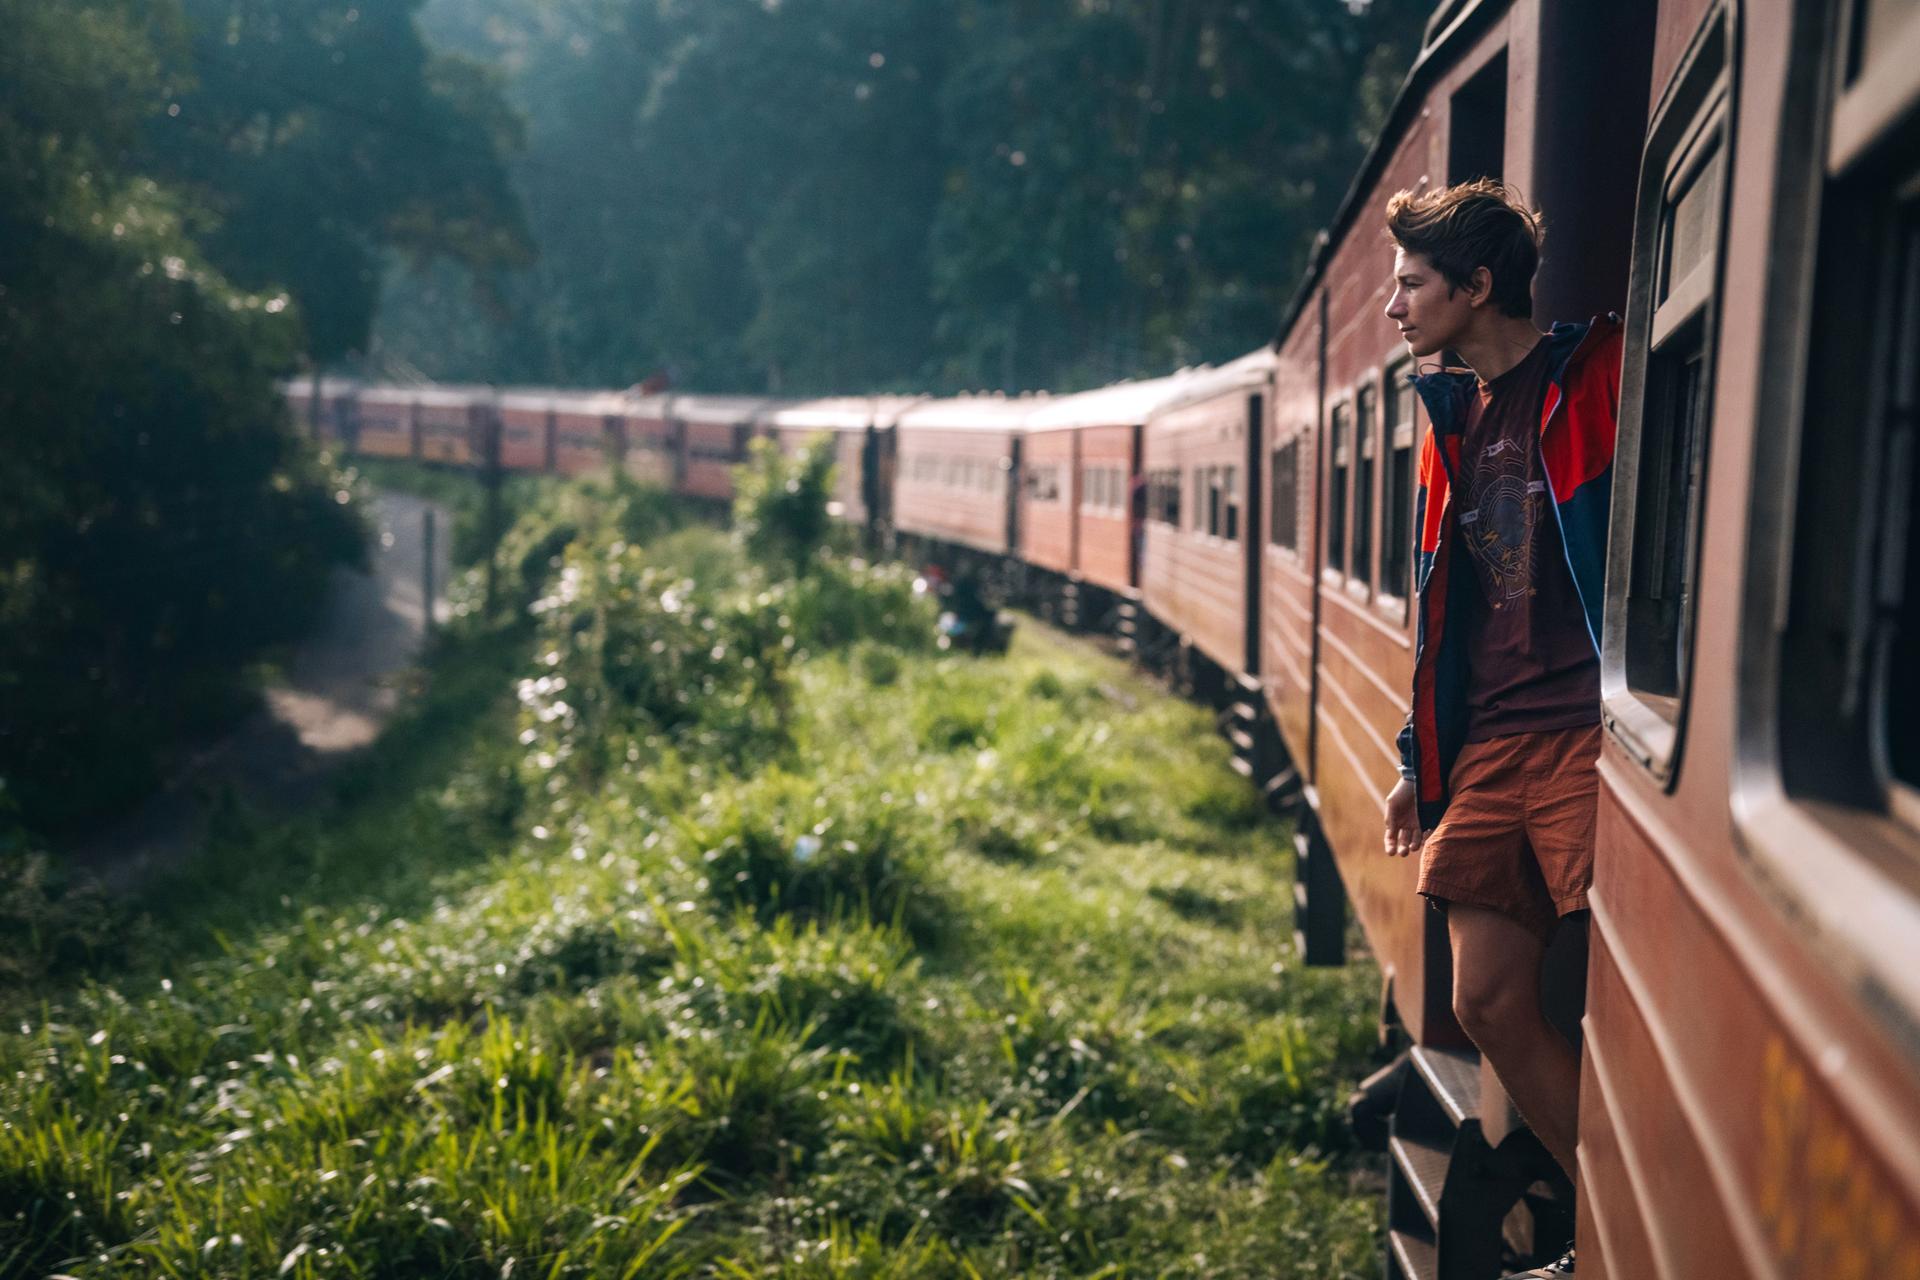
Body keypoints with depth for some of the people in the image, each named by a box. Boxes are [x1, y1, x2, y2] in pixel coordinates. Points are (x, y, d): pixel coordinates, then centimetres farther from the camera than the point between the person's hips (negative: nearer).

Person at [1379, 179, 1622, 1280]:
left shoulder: (1601, 376, -5)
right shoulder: (1455, 417, 18)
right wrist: (1422, 757, 21)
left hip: (1589, 735, -8)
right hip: (1489, 746, 8)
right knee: (1491, 1000, 6)